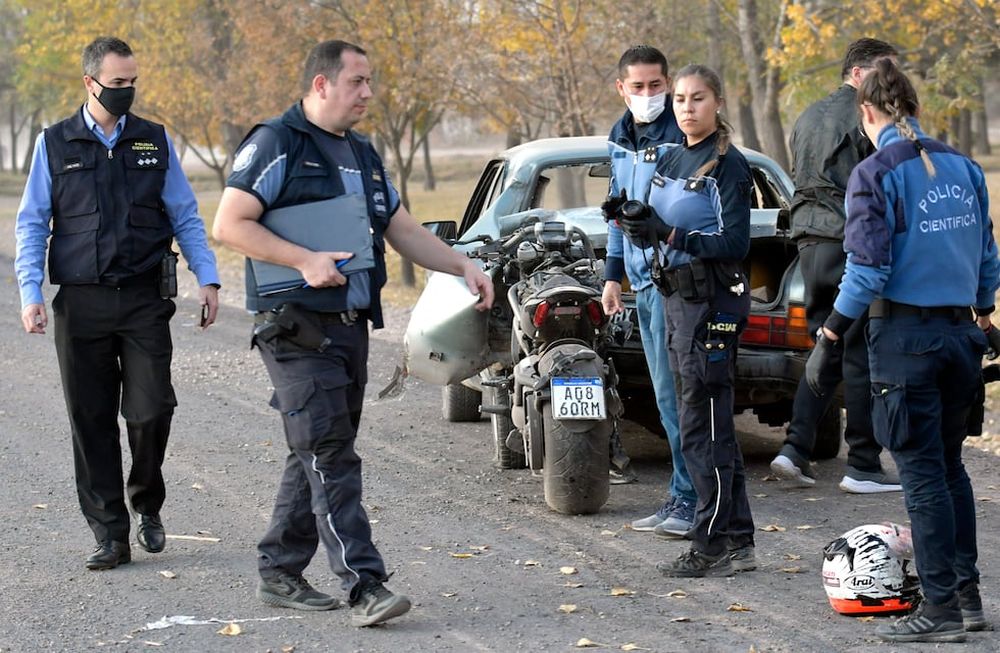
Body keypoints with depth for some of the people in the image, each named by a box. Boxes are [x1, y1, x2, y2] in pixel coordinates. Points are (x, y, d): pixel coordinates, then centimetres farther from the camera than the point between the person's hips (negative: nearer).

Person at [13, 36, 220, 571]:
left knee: (151, 411, -8)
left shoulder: (155, 142, 9)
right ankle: (110, 535, 9)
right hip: (81, 303, 0)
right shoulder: (55, 144, 6)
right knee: (92, 423, 1)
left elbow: (186, 217, 12)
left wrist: (207, 278, 1)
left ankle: (147, 506, 19)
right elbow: (31, 226, 7)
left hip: (145, 301, 0)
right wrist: (30, 293, -4)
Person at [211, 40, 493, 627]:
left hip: (350, 326, 8)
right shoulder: (277, 144, -7)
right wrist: (305, 260, -21)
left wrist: (464, 266, 6)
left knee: (315, 456, 12)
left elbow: (405, 231, 21)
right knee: (330, 456, -12)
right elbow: (230, 225, -13)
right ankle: (365, 585, -16)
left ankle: (279, 573, 23)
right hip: (297, 327, -8)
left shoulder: (364, 155, 18)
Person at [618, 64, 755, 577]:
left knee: (703, 428, -8)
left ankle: (712, 546, -4)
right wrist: (637, 222, -7)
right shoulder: (670, 160, 15)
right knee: (715, 427, 12)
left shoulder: (728, 165, -10)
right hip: (677, 297, 9)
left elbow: (735, 243, -16)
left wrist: (668, 233, -25)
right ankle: (738, 543, 18)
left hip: (714, 299, -9)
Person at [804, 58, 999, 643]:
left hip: (905, 336, -6)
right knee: (949, 465, 17)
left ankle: (940, 608, 2)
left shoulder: (875, 173, -10)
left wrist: (830, 338, -9)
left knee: (923, 474, -1)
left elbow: (869, 270, -16)